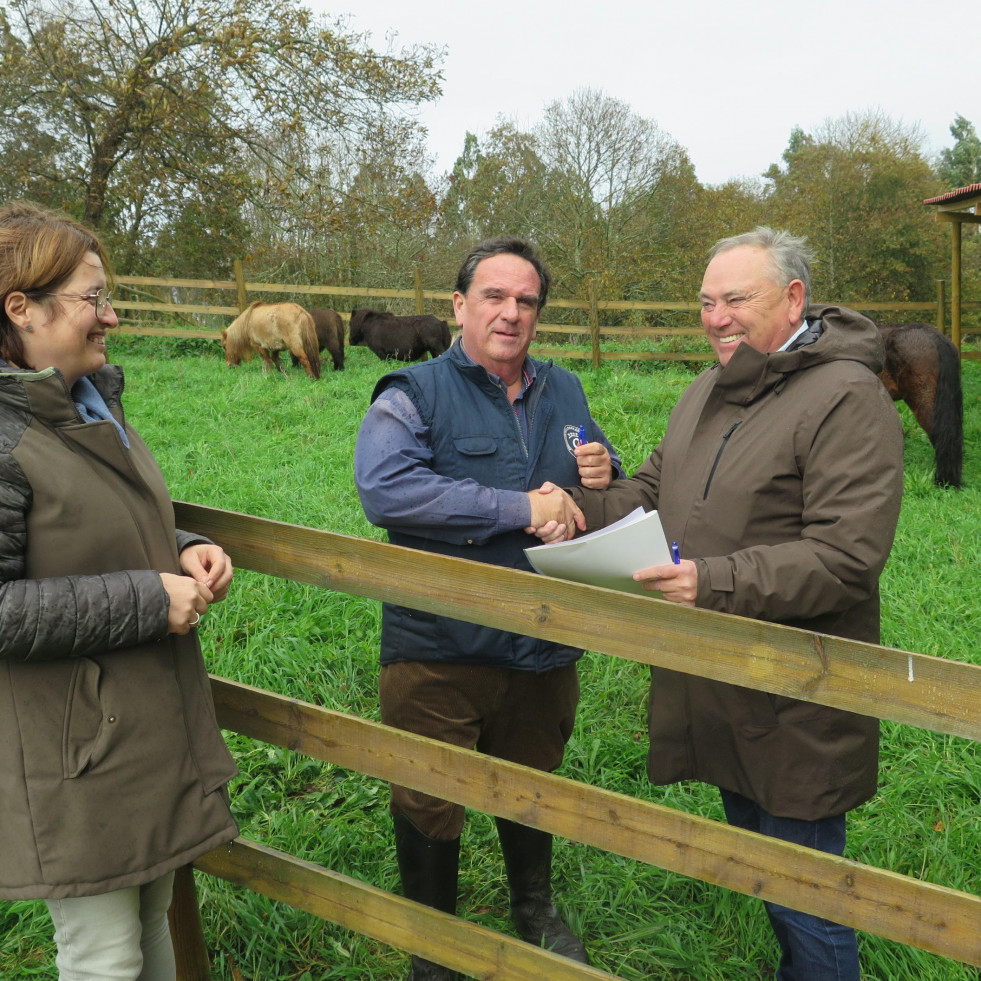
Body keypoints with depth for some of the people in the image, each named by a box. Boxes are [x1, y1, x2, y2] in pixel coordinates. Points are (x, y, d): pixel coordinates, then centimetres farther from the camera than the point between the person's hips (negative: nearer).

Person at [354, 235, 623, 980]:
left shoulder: (564, 393, 9)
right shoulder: (414, 396, -9)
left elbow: (605, 490, 21)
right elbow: (383, 489, -28)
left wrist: (603, 474, -6)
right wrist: (521, 508, -29)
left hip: (543, 643, 5)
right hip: (440, 650, -4)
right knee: (429, 805, 10)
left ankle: (535, 909, 50)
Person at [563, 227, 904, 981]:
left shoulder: (847, 399, -17)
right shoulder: (709, 390, 12)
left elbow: (845, 558, -25)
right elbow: (650, 493, 14)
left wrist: (715, 582, -33)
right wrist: (575, 507, -5)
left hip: (795, 706, -8)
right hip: (716, 690, 8)